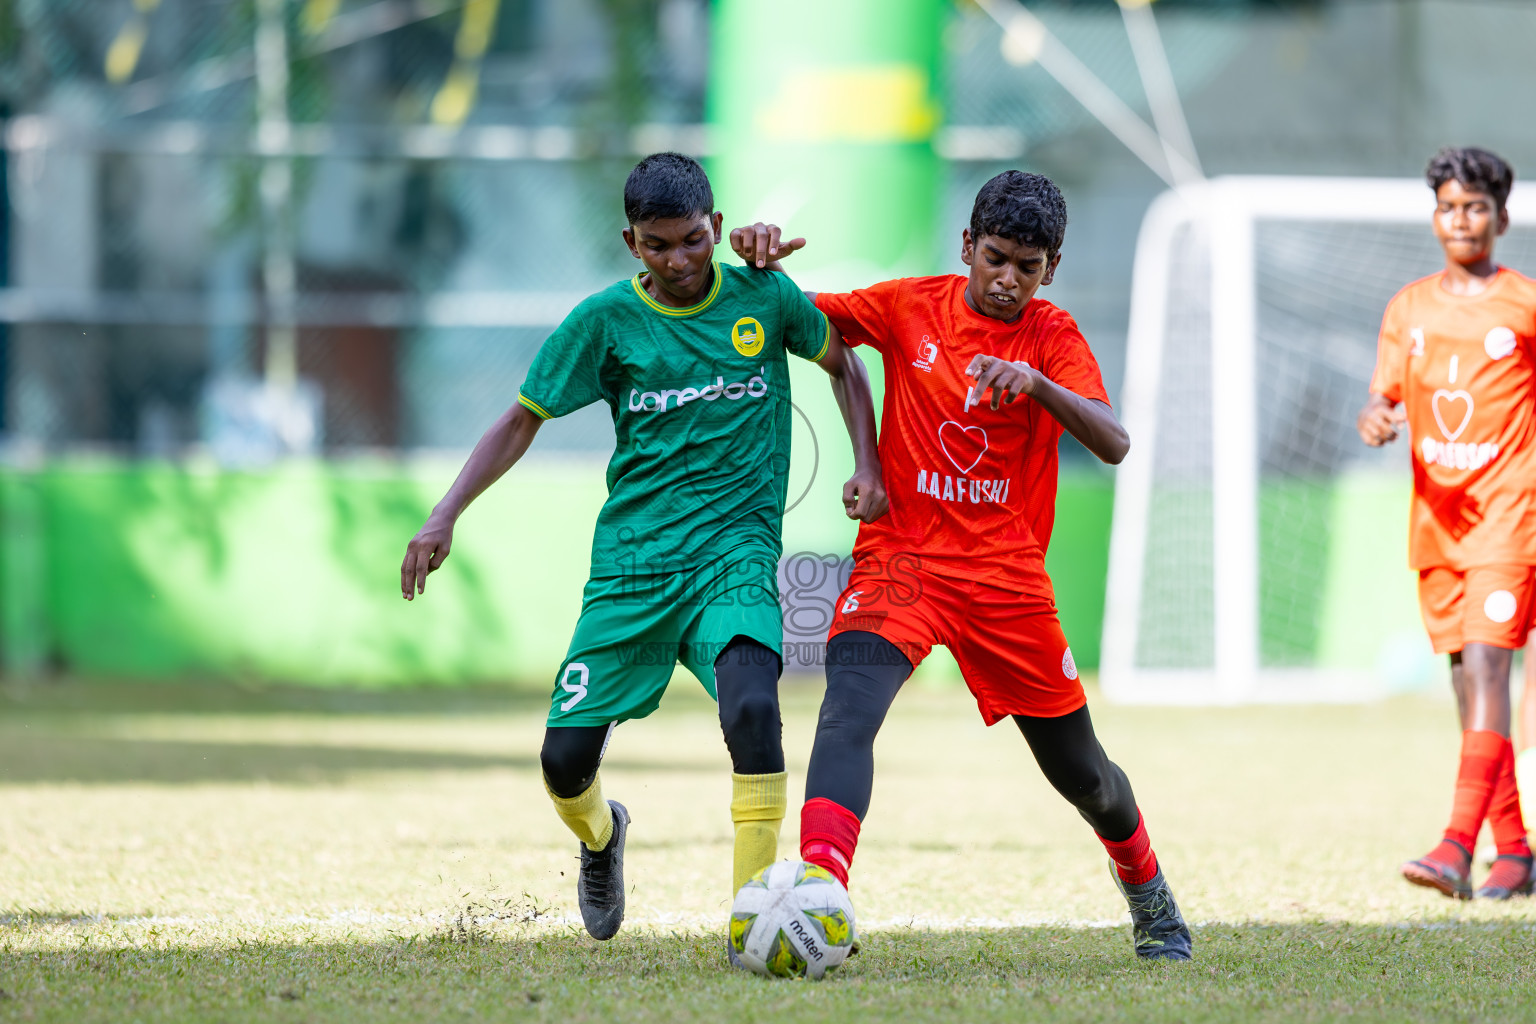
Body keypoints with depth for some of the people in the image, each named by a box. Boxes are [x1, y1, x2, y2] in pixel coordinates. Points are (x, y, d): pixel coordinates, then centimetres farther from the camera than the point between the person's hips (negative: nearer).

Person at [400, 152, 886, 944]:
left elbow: (842, 364, 19)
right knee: (565, 760, -2)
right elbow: (522, 421, 6)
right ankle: (601, 838, 37)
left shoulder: (762, 297, 2)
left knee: (751, 704, -30)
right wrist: (445, 516, -5)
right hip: (631, 563, 1)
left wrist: (868, 468, 5)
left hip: (735, 553, -1)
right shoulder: (607, 320, 0)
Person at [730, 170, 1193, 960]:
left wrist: (1035, 383, -34)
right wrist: (762, 259, -14)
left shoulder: (1053, 337, -2)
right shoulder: (911, 308, 1)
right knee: (850, 704, -30)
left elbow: (1113, 444, -17)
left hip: (1008, 576, 1)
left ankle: (1150, 897, 41)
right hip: (901, 559, -1)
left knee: (1079, 770, 12)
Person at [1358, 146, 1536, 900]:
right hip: (1437, 509, 5)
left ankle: (1458, 845, -27)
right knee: (1463, 671, 7)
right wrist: (1376, 419, -12)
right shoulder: (1409, 308, 11)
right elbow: (1385, 397, 10)